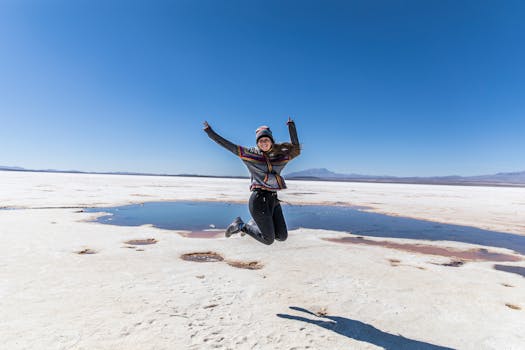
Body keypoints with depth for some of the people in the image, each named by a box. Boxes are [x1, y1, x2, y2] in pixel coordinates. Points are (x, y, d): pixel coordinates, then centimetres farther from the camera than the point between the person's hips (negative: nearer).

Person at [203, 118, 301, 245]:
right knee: (269, 240, -1)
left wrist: (292, 127, 7)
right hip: (259, 199, -6)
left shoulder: (280, 156, 10)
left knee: (282, 237, 11)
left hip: (274, 199, 6)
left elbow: (296, 150, 11)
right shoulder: (249, 153, -1)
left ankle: (254, 223, 30)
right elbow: (226, 144, 2)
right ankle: (240, 226, 19)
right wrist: (210, 132, 3)